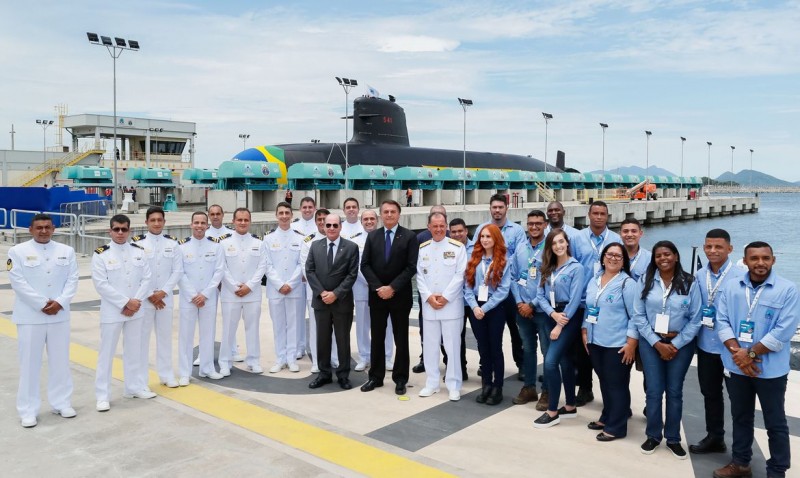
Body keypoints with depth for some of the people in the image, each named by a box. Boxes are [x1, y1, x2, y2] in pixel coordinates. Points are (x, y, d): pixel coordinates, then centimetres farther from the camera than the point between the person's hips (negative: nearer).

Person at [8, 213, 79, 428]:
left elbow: (72, 280, 2)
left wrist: (59, 303, -12)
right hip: (30, 316, -3)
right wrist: (42, 304, -14)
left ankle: (62, 403, 24)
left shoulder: (66, 251, 6)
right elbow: (18, 283, -9)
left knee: (60, 361, 11)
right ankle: (28, 411, 13)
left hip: (59, 315, 3)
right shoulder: (17, 251, -2)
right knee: (30, 363, 2)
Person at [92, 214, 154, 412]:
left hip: (135, 310, 4)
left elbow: (147, 278, 1)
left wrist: (135, 302, -10)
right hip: (112, 312, -4)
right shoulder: (101, 254, -9)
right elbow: (101, 284, -14)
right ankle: (103, 395, 12)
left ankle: (134, 387, 28)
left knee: (134, 351, 15)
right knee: (106, 353, 3)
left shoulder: (138, 251, 4)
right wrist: (125, 302, -16)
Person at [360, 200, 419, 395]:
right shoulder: (372, 236, 7)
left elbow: (411, 267, -10)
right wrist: (378, 287, -10)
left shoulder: (409, 237, -4)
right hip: (376, 294, 3)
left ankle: (400, 379, 16)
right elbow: (365, 265, 2)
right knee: (377, 338, 9)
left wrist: (392, 287, -16)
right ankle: (376, 377, 20)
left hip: (400, 296, -3)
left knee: (401, 339, 6)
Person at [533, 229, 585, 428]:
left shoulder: (576, 267, -8)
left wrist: (560, 325, -15)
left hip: (569, 317, -6)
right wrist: (553, 313, -14)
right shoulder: (547, 268, 11)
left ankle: (552, 412, -3)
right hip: (551, 316, 6)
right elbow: (540, 295, 4)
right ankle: (570, 406, 26)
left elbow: (575, 300, -13)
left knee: (550, 361, -13)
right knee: (565, 361, 14)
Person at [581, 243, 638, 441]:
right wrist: (585, 333, 12)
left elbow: (635, 316, -12)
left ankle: (616, 427, 13)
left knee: (617, 385, 3)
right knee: (604, 382, 17)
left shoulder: (627, 283, -9)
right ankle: (607, 417, 32)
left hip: (618, 345, -6)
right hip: (595, 342, 6)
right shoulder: (593, 281, 11)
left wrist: (631, 343, -16)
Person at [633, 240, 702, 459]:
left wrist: (675, 345, -10)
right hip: (651, 342, 1)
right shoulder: (646, 281, -2)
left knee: (674, 391, 10)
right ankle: (653, 435, 22)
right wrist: (657, 343, -10)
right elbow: (639, 316, -4)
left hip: (680, 344, 0)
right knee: (654, 391, 4)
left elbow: (695, 319, -4)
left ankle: (673, 438, 25)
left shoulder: (689, 283, -5)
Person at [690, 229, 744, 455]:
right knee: (710, 392, 18)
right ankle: (714, 437, 34)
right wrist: (694, 328, 3)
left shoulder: (741, 276, -14)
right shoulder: (699, 276, 3)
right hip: (706, 345, 5)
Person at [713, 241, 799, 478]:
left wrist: (751, 354, -16)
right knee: (740, 417, 18)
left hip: (770, 369, -3)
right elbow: (722, 322, -2)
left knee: (775, 423, 9)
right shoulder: (730, 287, 2)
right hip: (736, 367, 3)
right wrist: (737, 352, -15)